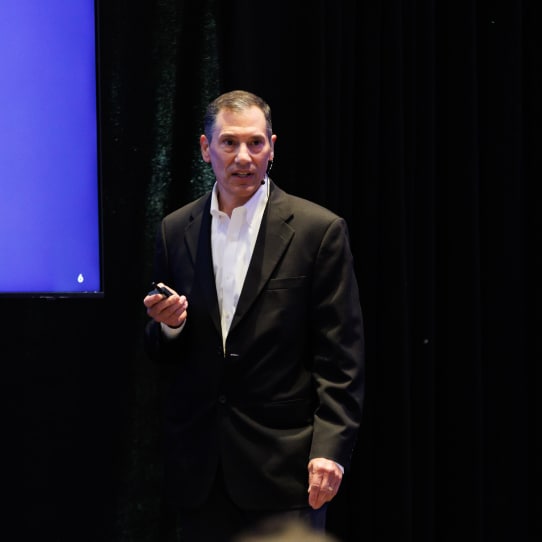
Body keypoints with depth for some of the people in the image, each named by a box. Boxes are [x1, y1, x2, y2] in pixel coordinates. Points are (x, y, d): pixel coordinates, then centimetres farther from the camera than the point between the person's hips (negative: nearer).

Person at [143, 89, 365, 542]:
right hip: (199, 467, 4)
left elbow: (341, 358, -5)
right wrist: (167, 325, -8)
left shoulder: (319, 229, -3)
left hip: (284, 462, -3)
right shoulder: (176, 230, 9)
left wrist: (330, 450, -13)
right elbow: (163, 354, 15)